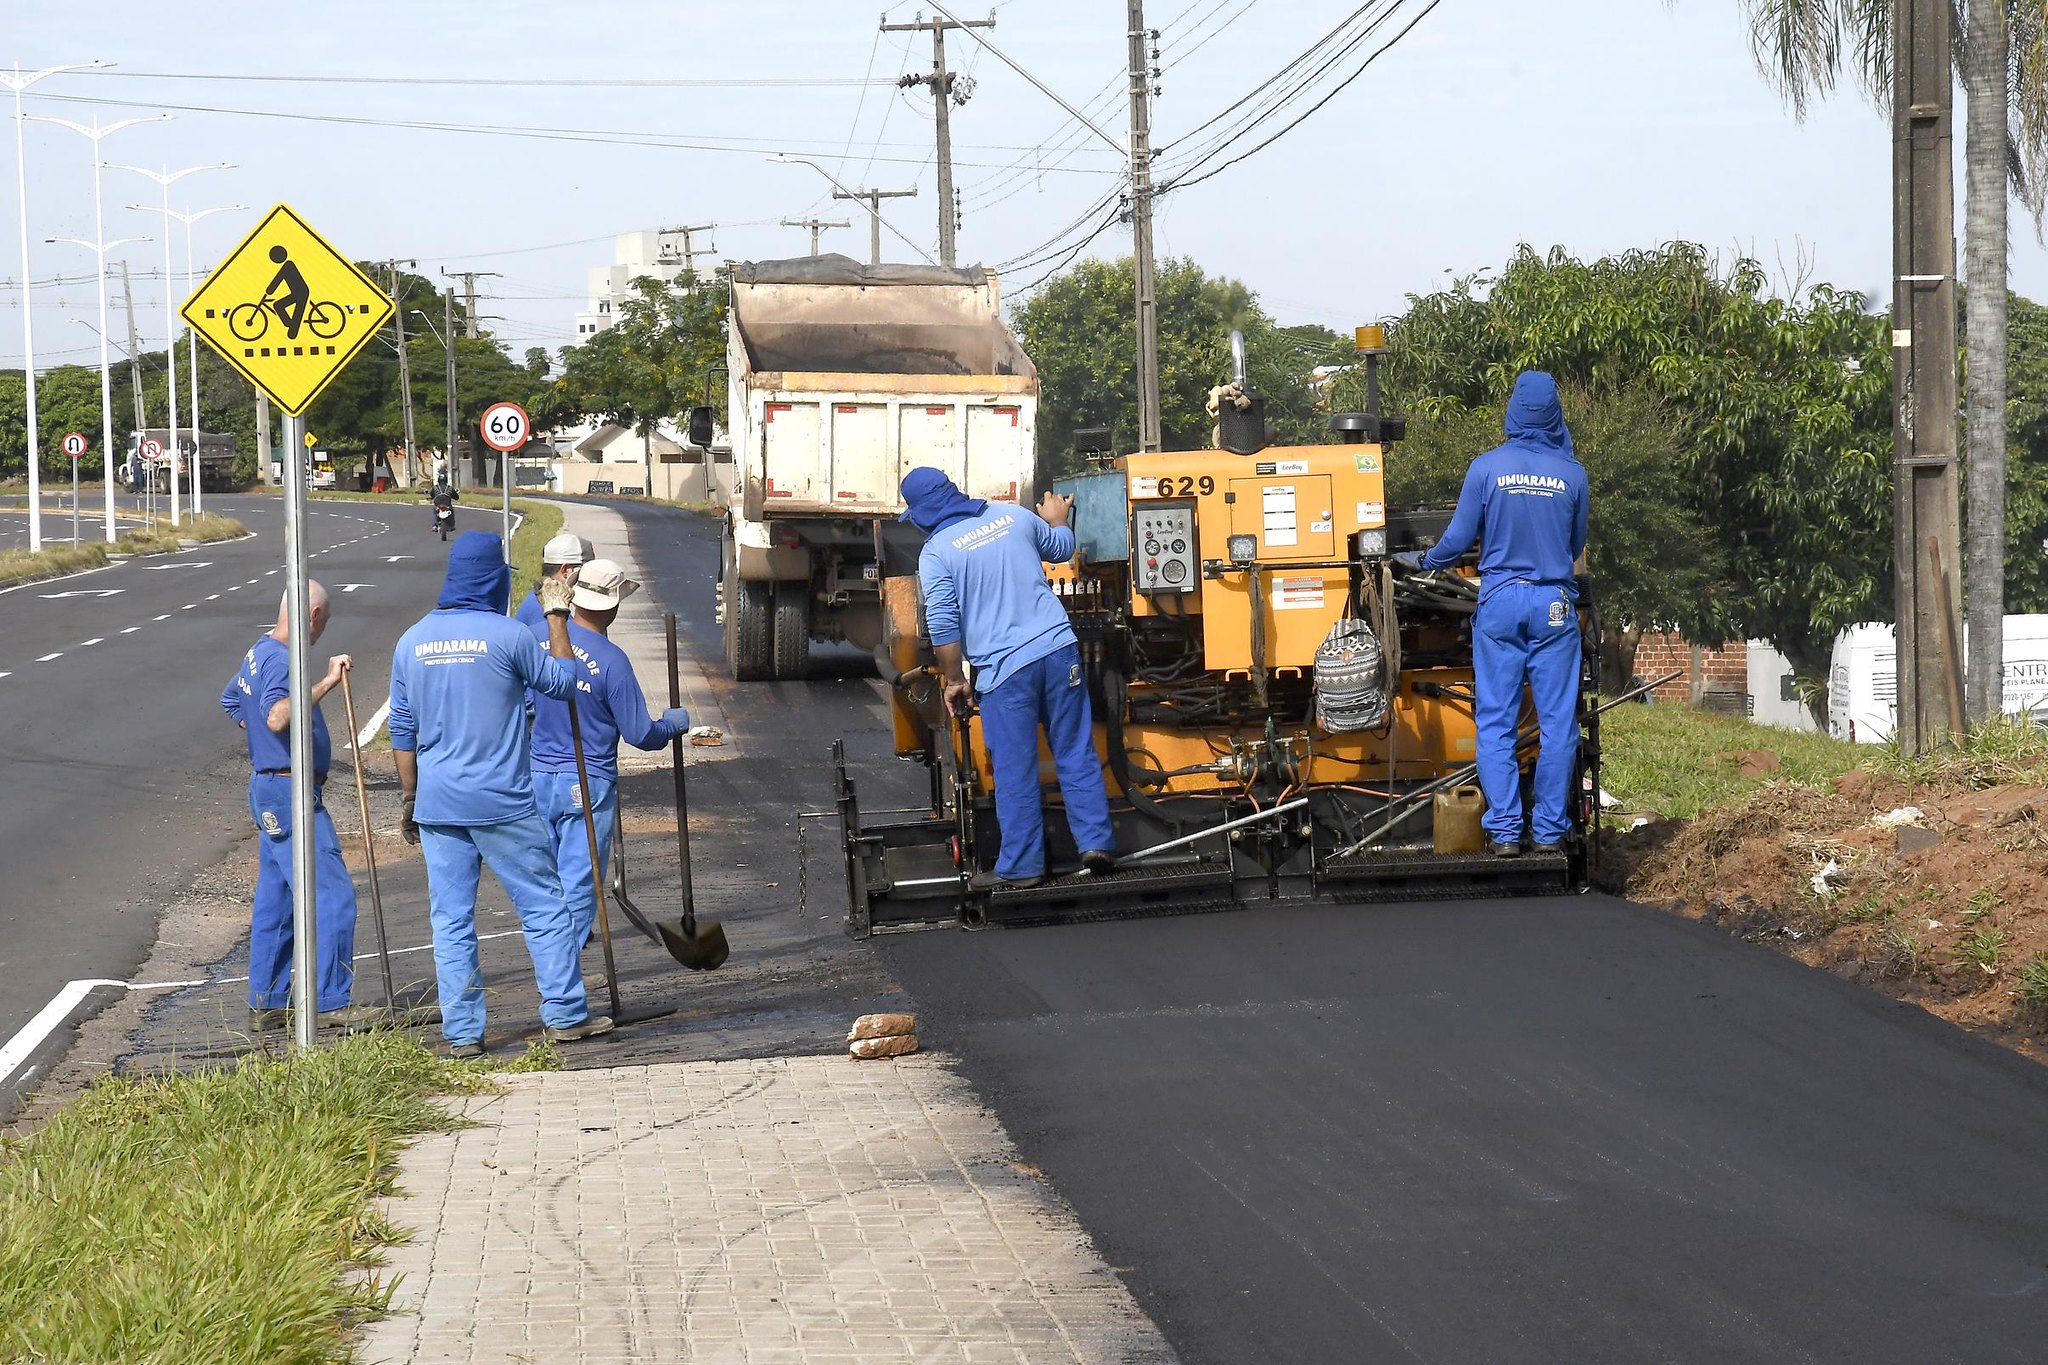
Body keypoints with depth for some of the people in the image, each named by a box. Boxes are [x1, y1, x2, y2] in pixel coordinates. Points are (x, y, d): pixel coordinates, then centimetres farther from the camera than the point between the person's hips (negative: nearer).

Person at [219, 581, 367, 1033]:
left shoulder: (258, 652, 13)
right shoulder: (280, 660, -18)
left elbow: (231, 701, 31)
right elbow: (277, 717, -35)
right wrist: (325, 684, -37)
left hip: (268, 789, 11)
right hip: (291, 795, -11)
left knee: (274, 900, 14)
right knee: (332, 896, -10)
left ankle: (266, 1005, 19)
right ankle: (330, 1005, -10)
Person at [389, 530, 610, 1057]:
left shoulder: (413, 641, 5)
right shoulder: (506, 635, -9)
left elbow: (403, 731, 8)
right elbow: (561, 680, 5)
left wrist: (410, 800, 15)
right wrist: (557, 615, 14)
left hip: (438, 805, 4)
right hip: (502, 802, -4)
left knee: (451, 920, 6)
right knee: (544, 905, 8)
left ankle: (462, 1032, 6)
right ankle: (565, 1014, 10)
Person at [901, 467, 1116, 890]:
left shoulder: (936, 552, -4)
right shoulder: (1011, 515, 10)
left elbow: (943, 625, -9)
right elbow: (1061, 549, 28)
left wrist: (954, 681, 3)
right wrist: (1057, 520, 49)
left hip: (1003, 668, -4)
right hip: (1058, 649, 4)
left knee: (1015, 772, 4)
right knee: (1077, 753, 11)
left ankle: (1021, 866, 9)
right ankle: (1095, 841, 10)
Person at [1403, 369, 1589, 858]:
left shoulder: (1487, 468, -5)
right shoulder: (1572, 474, 0)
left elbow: (1459, 538, 0)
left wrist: (1422, 561, 20)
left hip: (1500, 602, -1)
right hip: (1555, 605, 1)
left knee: (1495, 723, 3)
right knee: (1557, 722, 5)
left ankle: (1504, 831, -1)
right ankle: (1549, 829, 4)